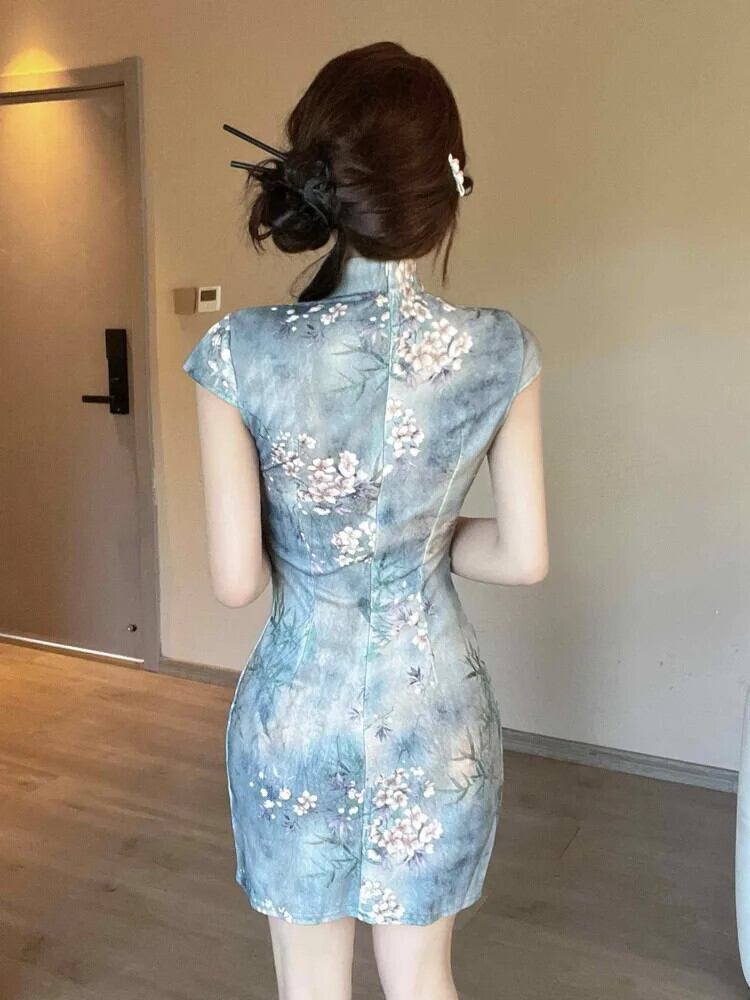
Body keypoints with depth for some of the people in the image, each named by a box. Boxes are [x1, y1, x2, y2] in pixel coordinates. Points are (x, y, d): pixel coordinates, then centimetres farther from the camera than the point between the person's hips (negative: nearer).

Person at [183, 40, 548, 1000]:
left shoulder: (242, 352, -19)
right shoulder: (501, 350, -13)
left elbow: (235, 579, -13)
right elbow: (523, 557, -6)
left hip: (299, 713, -1)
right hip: (440, 710, 2)